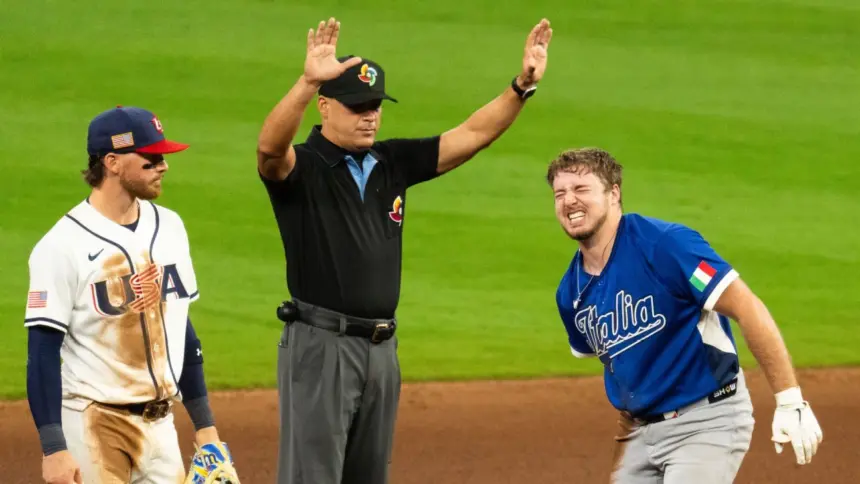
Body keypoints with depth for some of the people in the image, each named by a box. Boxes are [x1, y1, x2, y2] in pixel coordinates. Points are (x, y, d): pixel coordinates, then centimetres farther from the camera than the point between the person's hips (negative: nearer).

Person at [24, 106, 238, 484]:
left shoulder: (169, 227, 9)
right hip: (94, 425, -6)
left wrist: (204, 424, 17)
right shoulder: (63, 245, -12)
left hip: (160, 422, 7)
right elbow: (43, 352, -14)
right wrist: (53, 449, -20)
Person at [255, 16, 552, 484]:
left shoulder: (392, 162, 11)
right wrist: (307, 82, -47)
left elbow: (472, 135, 9)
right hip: (320, 344, -7)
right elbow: (269, 146, -30)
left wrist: (522, 85, -5)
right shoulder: (300, 167, -8)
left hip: (382, 347, 7)